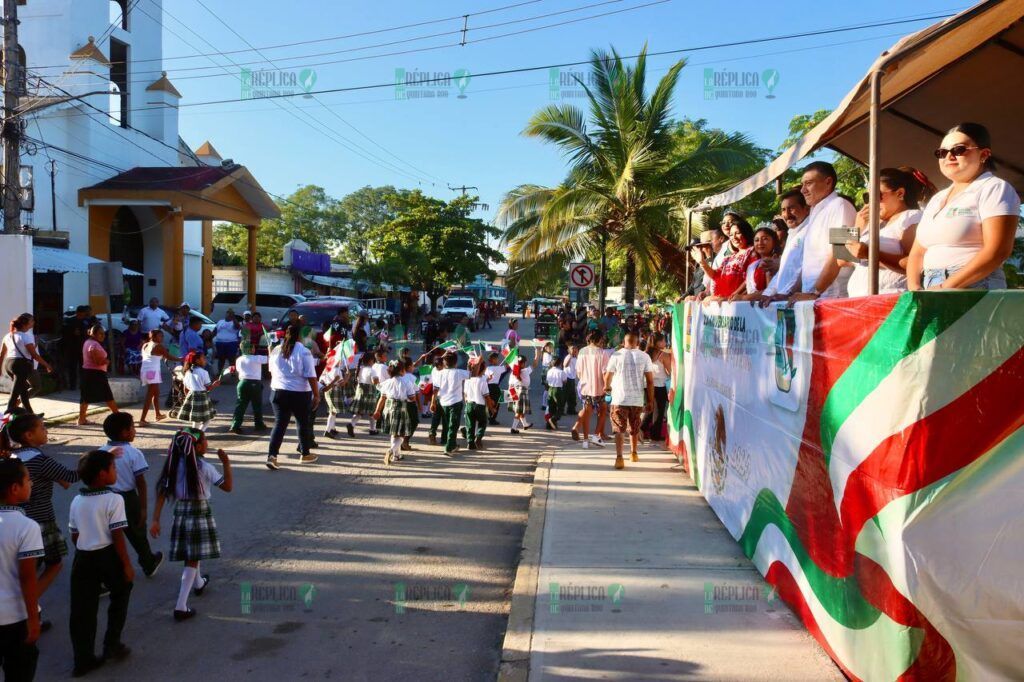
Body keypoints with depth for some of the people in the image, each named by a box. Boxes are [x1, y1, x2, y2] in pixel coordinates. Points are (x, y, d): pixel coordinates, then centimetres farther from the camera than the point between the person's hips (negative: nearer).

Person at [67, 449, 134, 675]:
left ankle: (83, 659, 14)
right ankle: (112, 645, 21)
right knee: (119, 597, 19)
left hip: (83, 558, 5)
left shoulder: (77, 501, 3)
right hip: (108, 556, -5)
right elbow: (117, 536, -16)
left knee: (82, 609, 9)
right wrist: (127, 564, -8)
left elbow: (74, 536, 10)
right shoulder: (114, 500, -15)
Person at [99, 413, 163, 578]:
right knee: (138, 534, 17)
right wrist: (143, 508, -9)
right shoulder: (134, 453, -16)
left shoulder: (101, 453, -3)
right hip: (128, 499, -3)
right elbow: (140, 483, -15)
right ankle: (149, 565, 37)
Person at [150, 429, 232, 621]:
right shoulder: (204, 467, -15)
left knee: (190, 553, 26)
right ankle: (181, 606, -4)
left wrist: (156, 520, -3)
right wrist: (226, 463, -10)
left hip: (180, 513, 5)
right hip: (200, 513, -5)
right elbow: (228, 486, -12)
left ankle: (198, 583, 51)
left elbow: (162, 492, -5)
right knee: (192, 559, 1)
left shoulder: (174, 465, -2)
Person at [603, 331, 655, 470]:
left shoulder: (616, 356, -4)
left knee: (619, 429, 0)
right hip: (637, 399, 2)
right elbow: (650, 380, -2)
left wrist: (607, 387, 24)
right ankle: (633, 453, 35)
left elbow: (607, 377, 2)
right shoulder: (644, 357, -1)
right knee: (634, 428, 20)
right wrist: (651, 400, 5)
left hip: (619, 398, -2)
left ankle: (619, 457, -14)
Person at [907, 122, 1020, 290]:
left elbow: (997, 251, -11)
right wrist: (914, 288, -2)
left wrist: (945, 288, -15)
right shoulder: (936, 200, 20)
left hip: (975, 293, -5)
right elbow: (918, 252, 16)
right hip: (931, 294, 5)